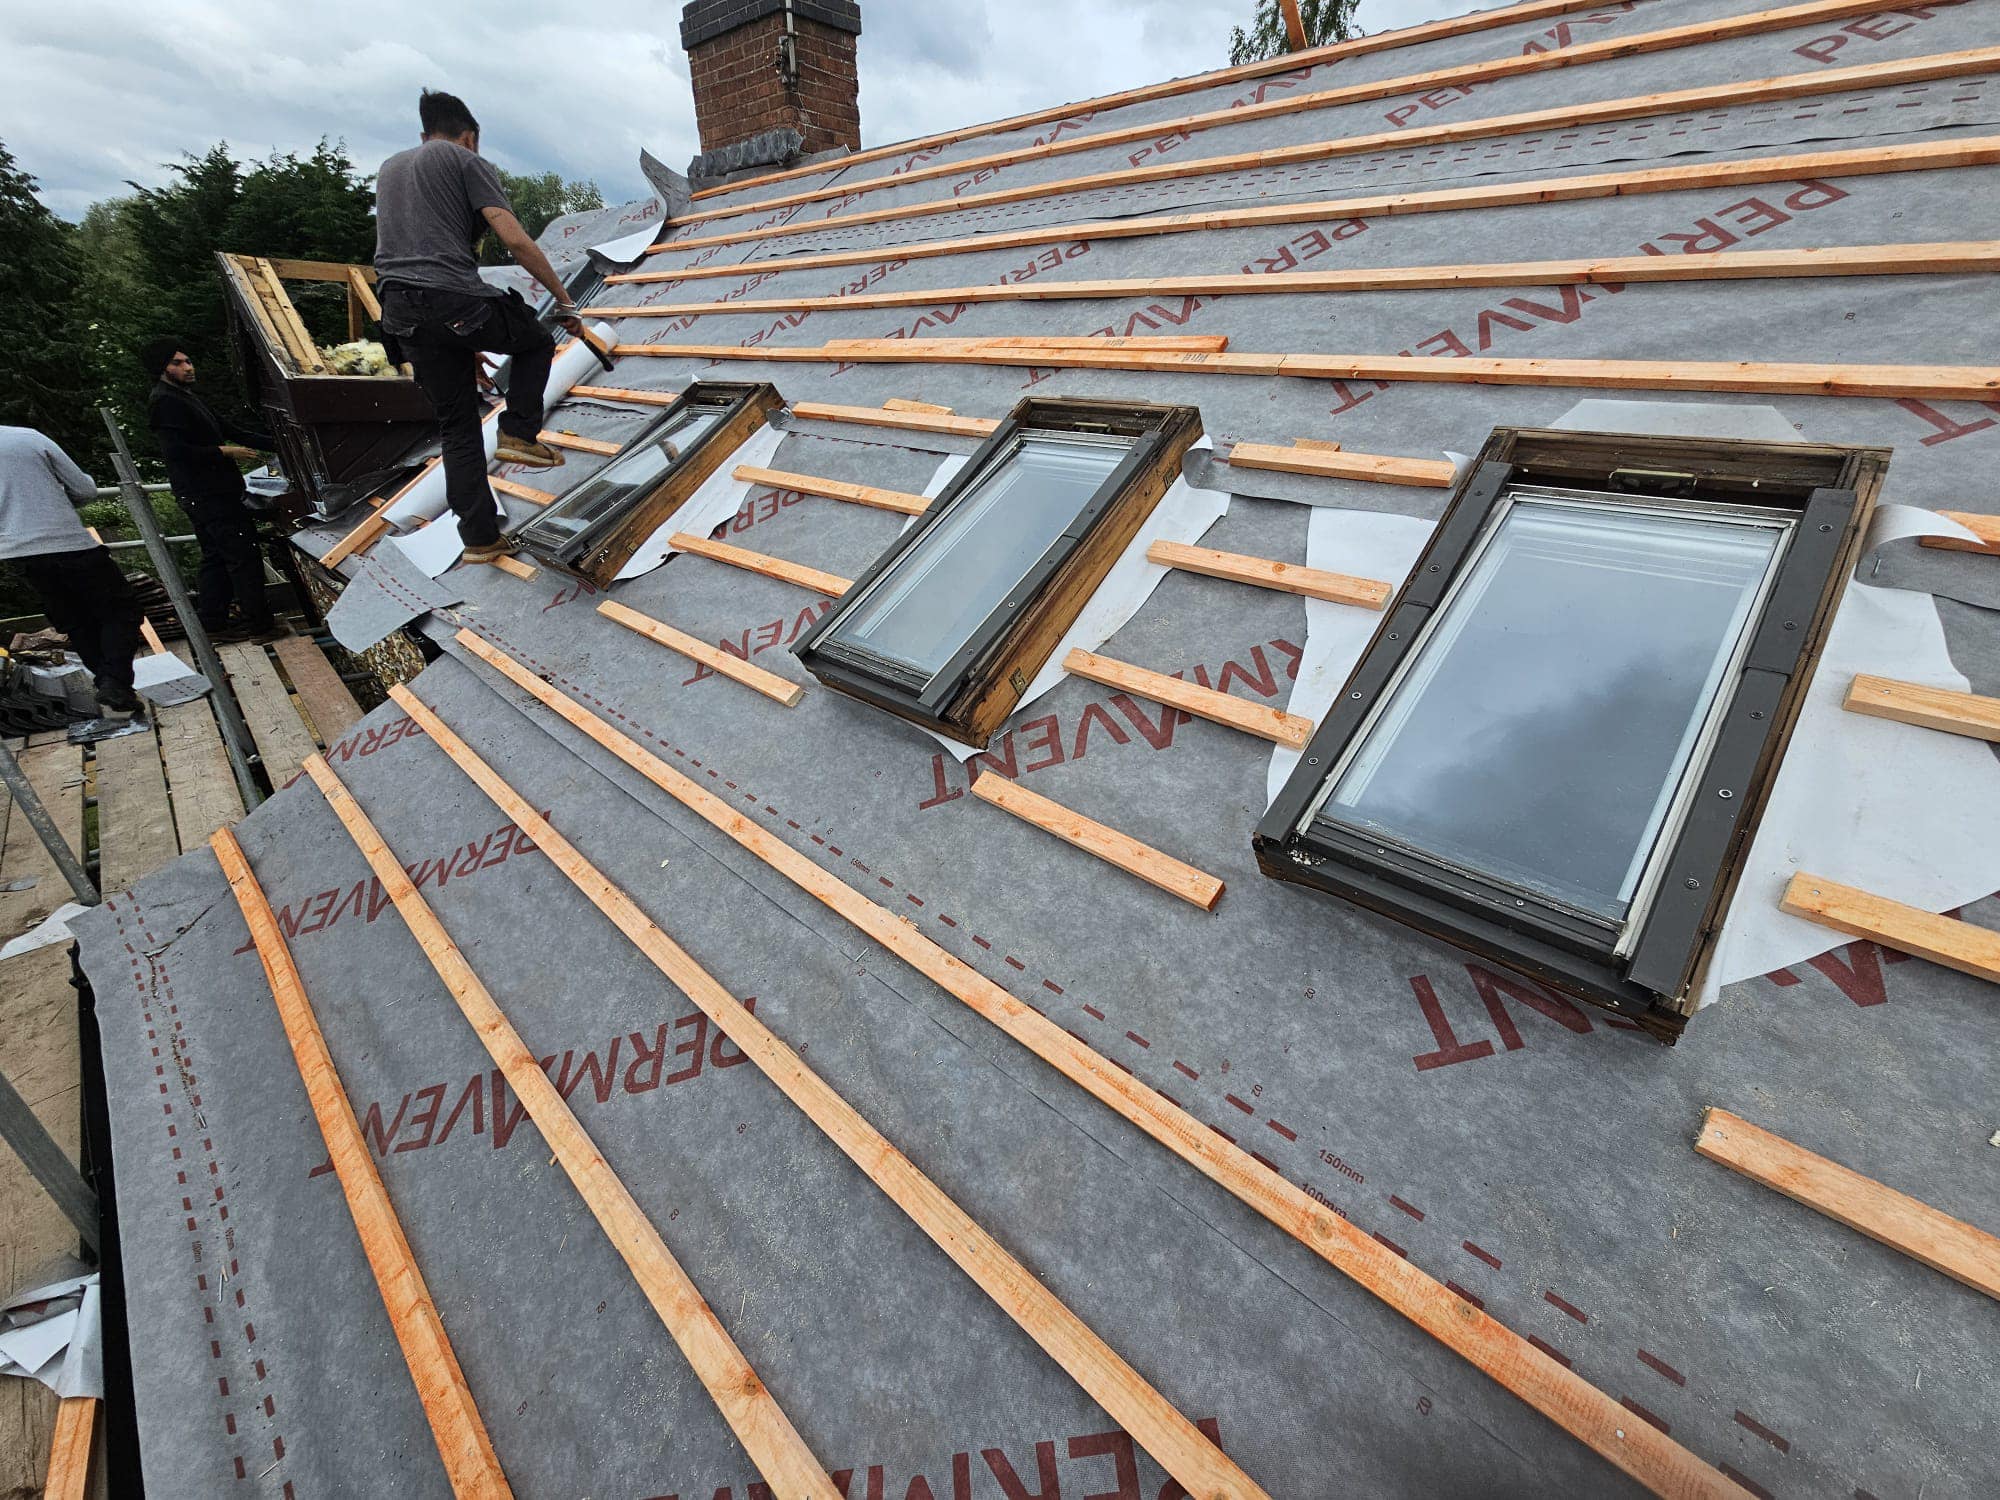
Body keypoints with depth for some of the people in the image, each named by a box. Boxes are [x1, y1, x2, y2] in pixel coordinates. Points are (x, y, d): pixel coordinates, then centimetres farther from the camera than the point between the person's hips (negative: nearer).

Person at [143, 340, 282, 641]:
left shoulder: (186, 397, 22)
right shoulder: (165, 402, -11)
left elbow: (229, 429, 21)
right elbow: (175, 450, -21)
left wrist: (276, 444, 13)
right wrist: (224, 452, -17)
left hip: (213, 492, 11)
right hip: (206, 494, -11)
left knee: (216, 558, 13)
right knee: (244, 554, -12)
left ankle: (212, 623, 18)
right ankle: (259, 624, -11)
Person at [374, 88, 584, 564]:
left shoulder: (388, 168, 29)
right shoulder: (468, 162, 6)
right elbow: (517, 241, -8)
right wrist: (564, 300, 1)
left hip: (400, 313, 7)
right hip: (454, 301, -6)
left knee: (457, 427, 12)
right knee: (536, 342, 23)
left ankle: (479, 538, 11)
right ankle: (519, 433, 4)